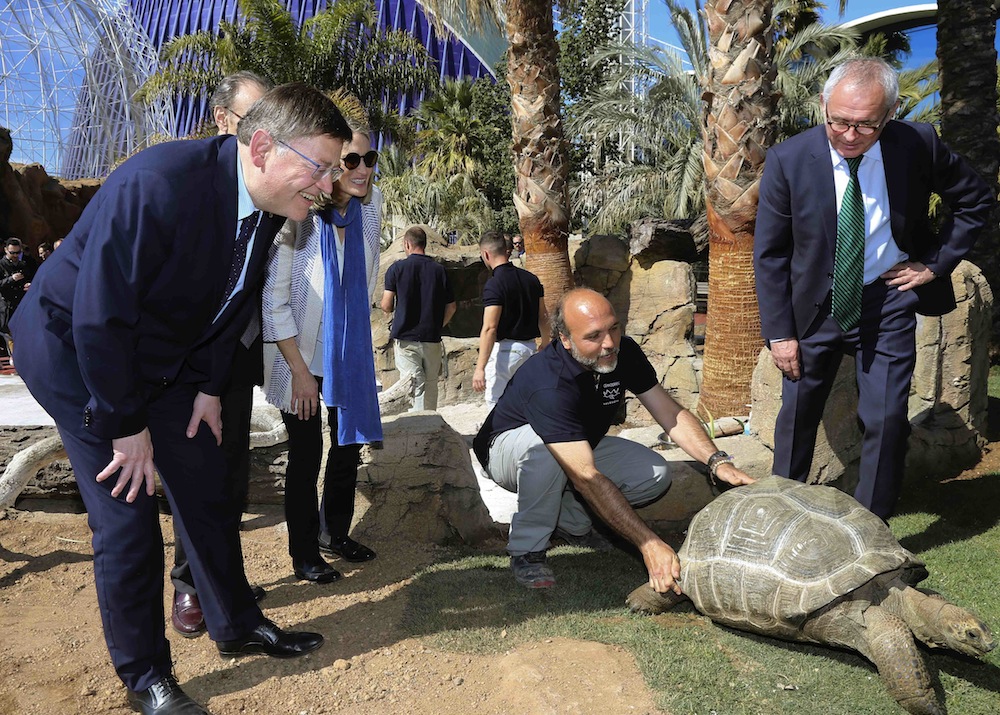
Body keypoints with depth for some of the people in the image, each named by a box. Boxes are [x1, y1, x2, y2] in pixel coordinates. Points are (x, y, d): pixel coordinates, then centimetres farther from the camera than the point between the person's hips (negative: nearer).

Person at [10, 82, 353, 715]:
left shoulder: (267, 205, -9)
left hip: (164, 360, 7)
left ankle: (238, 626, 29)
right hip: (74, 350, -7)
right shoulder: (155, 187, -34)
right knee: (127, 519, -6)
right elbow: (98, 318, -29)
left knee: (209, 490, 9)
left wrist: (210, 388, 2)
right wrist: (127, 426, -21)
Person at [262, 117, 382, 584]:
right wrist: (299, 370, -17)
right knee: (306, 456, 4)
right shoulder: (298, 214, -20)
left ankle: (336, 535, 36)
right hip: (301, 357, -6)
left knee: (349, 445, 15)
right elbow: (273, 300, -17)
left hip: (349, 353, 6)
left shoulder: (371, 205, -2)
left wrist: (358, 340, 13)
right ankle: (304, 554, 23)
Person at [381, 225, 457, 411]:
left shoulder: (397, 268, -3)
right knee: (430, 386, 13)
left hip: (405, 338, -3)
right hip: (432, 339, 3)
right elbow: (451, 307, 7)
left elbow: (386, 307, -5)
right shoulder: (439, 270, 5)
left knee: (415, 388, -7)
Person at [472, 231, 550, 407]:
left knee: (496, 403, 1)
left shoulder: (494, 284, -16)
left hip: (505, 349, -8)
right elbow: (543, 317, 13)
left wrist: (480, 368, -22)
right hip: (529, 346, 8)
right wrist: (545, 346, 27)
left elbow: (490, 328, -22)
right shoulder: (531, 279, 7)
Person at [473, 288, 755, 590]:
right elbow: (587, 478, -45)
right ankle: (527, 549, -19)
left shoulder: (624, 353, -18)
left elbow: (671, 414, -14)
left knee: (656, 474, -13)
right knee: (543, 446, -40)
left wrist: (717, 462, -31)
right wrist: (649, 545, -49)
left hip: (579, 446, 6)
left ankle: (567, 517, 6)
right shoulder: (550, 385, -40)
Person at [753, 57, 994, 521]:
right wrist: (779, 331, -10)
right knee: (797, 415, 9)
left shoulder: (918, 144, -13)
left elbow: (976, 201, 5)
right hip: (814, 304, 0)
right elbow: (769, 253, -8)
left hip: (888, 300, 0)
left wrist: (936, 262, -5)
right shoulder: (789, 160, -15)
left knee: (886, 420, -2)